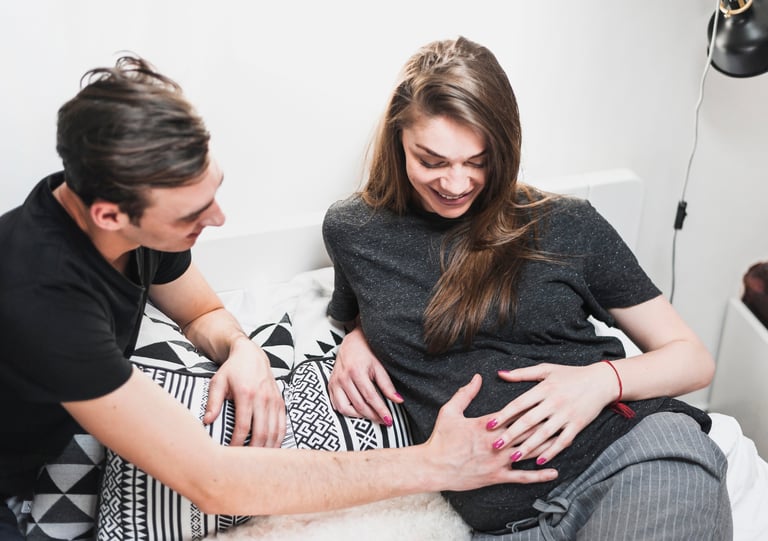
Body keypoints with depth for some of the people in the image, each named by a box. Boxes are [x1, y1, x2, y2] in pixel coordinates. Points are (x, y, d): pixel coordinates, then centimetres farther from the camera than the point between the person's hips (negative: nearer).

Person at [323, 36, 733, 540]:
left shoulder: (567, 228, 4)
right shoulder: (351, 230, 9)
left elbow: (694, 357, 9)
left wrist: (604, 379, -11)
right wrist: (356, 339, 9)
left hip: (638, 453, 0)